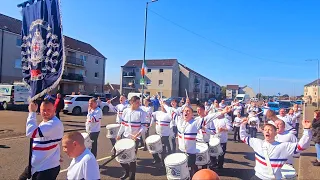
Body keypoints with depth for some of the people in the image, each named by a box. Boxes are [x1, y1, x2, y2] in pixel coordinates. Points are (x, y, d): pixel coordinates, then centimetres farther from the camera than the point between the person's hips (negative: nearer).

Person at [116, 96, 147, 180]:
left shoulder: (142, 113, -11)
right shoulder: (125, 111, 2)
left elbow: (143, 126, -14)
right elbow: (123, 124, 11)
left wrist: (138, 134, -29)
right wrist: (119, 134, 11)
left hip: (135, 138, -4)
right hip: (125, 136, 5)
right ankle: (127, 171, 36)